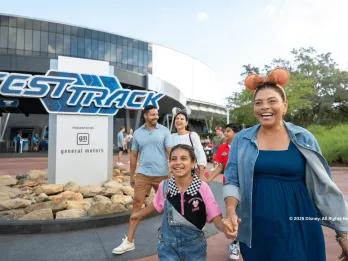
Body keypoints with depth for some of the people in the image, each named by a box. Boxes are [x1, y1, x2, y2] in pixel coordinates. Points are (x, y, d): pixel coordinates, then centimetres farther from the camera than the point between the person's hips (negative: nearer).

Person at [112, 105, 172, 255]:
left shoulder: (164, 131, -2)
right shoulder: (138, 133, 5)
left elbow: (170, 151, -5)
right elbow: (134, 155, 10)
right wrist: (131, 175, 12)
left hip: (162, 174, -1)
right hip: (143, 174, 2)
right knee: (137, 204, 3)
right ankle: (129, 241, 14)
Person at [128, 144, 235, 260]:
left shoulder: (202, 188, -20)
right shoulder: (164, 186, -13)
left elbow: (215, 217, -17)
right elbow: (156, 205, 7)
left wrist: (224, 226, -40)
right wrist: (139, 214, 23)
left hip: (194, 245, 0)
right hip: (167, 245, 1)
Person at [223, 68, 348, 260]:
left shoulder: (303, 138, -3)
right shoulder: (242, 139, -2)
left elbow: (322, 187, 2)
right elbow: (232, 180, 0)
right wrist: (231, 210, -17)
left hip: (298, 229, 0)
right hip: (255, 230, 1)